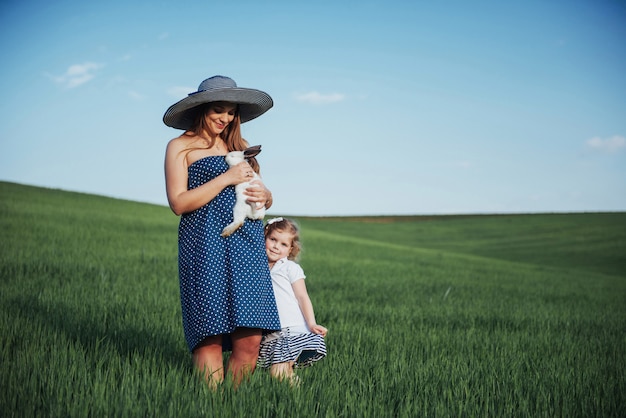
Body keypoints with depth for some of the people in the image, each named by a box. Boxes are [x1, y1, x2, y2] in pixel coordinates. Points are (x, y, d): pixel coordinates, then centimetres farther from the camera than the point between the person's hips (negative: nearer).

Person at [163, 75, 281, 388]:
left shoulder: (240, 146, 23)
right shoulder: (180, 147, 7)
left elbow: (263, 201, 27)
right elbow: (179, 203, -5)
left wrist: (265, 195, 3)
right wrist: (226, 178, -8)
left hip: (247, 245, 4)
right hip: (206, 245, -4)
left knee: (250, 342, -5)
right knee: (210, 337, -9)